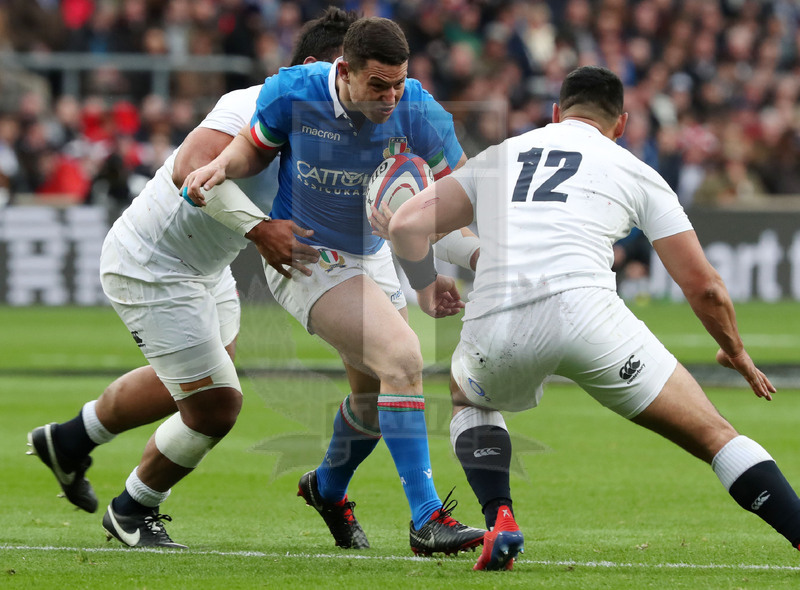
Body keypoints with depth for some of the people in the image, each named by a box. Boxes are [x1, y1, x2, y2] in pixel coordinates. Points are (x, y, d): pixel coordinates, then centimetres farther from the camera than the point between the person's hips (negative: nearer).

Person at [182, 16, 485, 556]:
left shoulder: (416, 111, -19)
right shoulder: (292, 93, -22)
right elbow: (257, 146, -1)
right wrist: (221, 166, -20)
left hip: (371, 258, 5)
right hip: (304, 259, -5)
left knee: (376, 398, 16)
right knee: (401, 357, -25)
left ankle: (328, 488, 50)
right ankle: (427, 520, -24)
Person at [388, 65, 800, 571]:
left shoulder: (496, 158, 26)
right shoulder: (635, 173, 20)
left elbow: (407, 224, 19)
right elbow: (704, 286, 20)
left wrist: (426, 285, 39)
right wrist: (737, 354, 38)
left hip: (494, 331, 2)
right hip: (585, 313, -2)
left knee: (468, 398, 36)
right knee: (713, 435, 8)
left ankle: (500, 521, 13)